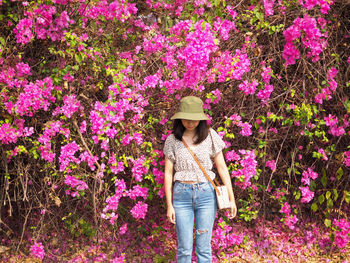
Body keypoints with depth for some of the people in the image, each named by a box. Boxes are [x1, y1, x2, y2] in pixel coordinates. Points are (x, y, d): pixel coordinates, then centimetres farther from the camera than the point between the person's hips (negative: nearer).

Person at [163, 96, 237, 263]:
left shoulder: (210, 136, 0)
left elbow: (222, 168, 3)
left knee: (204, 247, 2)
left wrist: (231, 198, 1)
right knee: (184, 248, 1)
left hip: (206, 193, 0)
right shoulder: (172, 140, 2)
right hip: (182, 194, 0)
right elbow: (168, 173, 5)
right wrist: (169, 205, 3)